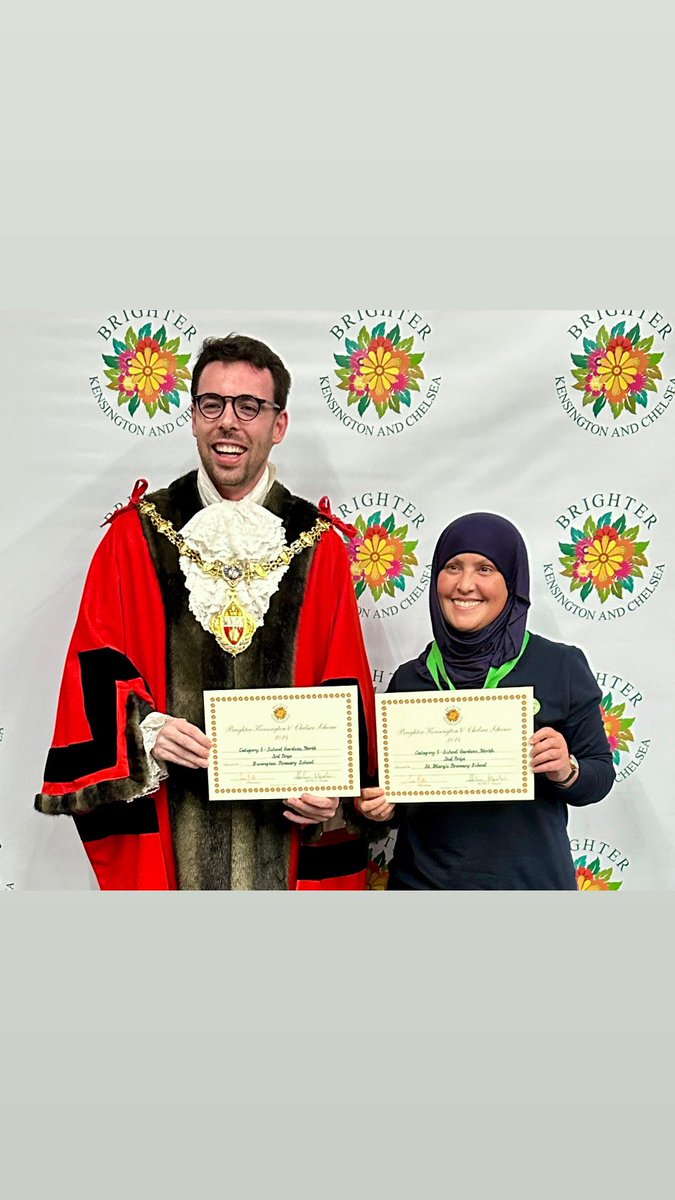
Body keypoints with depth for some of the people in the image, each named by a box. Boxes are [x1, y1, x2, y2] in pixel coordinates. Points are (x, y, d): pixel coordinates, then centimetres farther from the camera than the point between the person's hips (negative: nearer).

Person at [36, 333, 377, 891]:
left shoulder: (319, 545, 2)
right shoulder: (136, 534, 2)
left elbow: (346, 689, 2)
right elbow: (95, 663, 1)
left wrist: (337, 792, -9)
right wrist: (143, 729, -16)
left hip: (286, 818, 1)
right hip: (169, 818, 0)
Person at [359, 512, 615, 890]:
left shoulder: (562, 667, -8)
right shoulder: (410, 678, -2)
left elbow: (601, 774, -3)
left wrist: (566, 771, -22)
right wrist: (383, 804, -11)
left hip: (530, 882, -1)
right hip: (424, 880, 2)